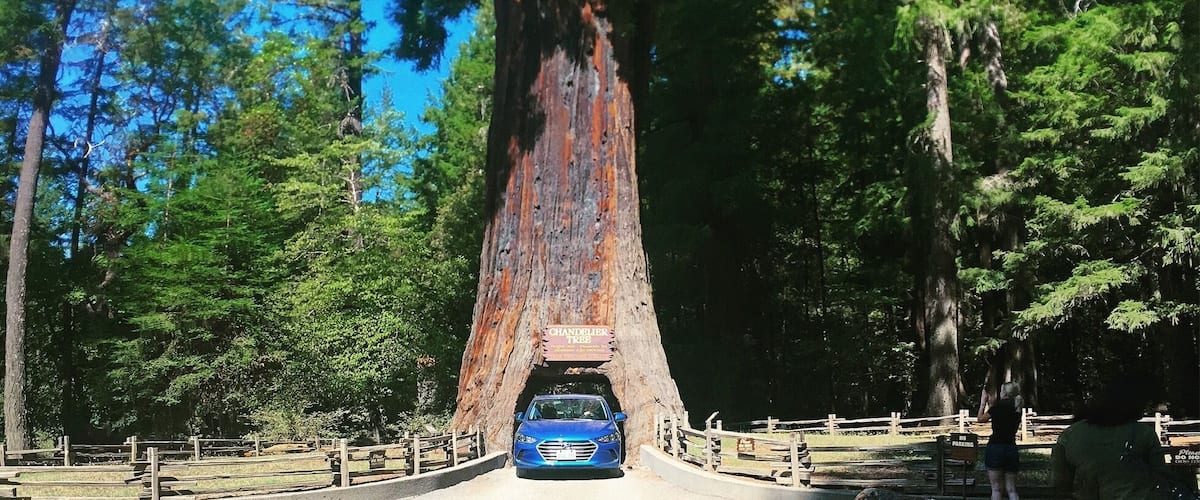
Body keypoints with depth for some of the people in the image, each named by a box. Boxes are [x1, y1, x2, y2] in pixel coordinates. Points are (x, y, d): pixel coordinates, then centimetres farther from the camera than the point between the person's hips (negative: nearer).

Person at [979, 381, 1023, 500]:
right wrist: (990, 402, 26)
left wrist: (983, 401, 13)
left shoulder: (1000, 405, -7)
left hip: (996, 447, -6)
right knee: (1011, 490, 7)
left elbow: (981, 419, 3)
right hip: (1011, 449, 6)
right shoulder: (1017, 409, 11)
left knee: (996, 489, -2)